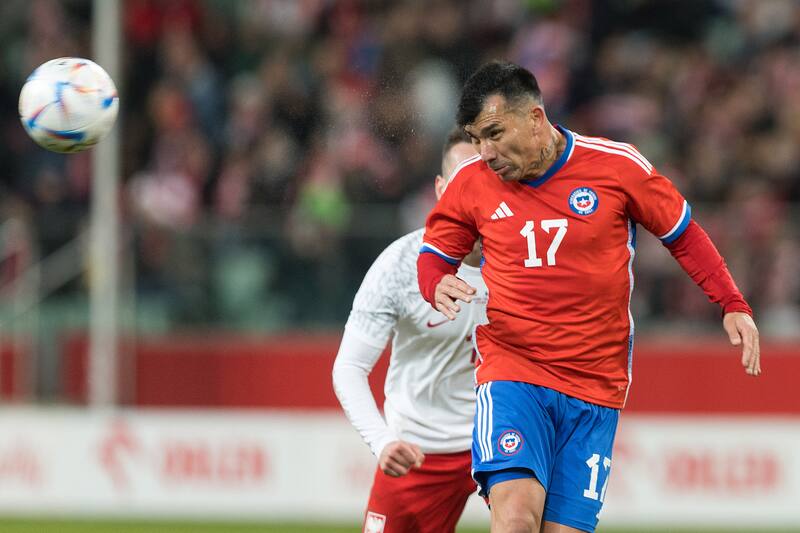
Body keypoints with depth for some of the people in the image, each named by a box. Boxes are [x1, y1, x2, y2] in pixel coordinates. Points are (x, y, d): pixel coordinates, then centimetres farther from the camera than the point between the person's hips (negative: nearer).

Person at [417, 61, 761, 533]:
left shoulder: (618, 166, -3)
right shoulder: (473, 182, 1)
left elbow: (683, 234, 10)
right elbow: (434, 255, 15)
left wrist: (734, 306, 2)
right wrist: (439, 286, -8)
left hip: (595, 386, 0)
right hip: (512, 373, 0)